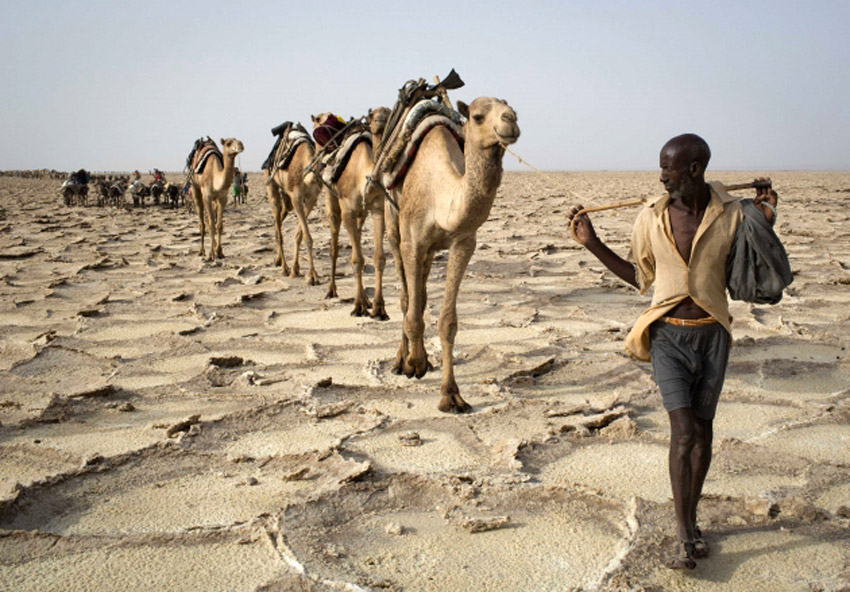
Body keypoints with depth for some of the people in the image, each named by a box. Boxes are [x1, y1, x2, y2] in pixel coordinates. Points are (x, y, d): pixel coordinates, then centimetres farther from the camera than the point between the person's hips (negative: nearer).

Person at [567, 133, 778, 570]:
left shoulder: (731, 214, -6)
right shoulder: (651, 217, -3)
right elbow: (641, 276, 10)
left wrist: (764, 225, -8)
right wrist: (593, 243, 3)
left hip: (712, 333, 1)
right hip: (669, 335, -1)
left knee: (703, 429, 10)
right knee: (684, 430, -11)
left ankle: (690, 521, 28)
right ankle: (684, 536, -1)